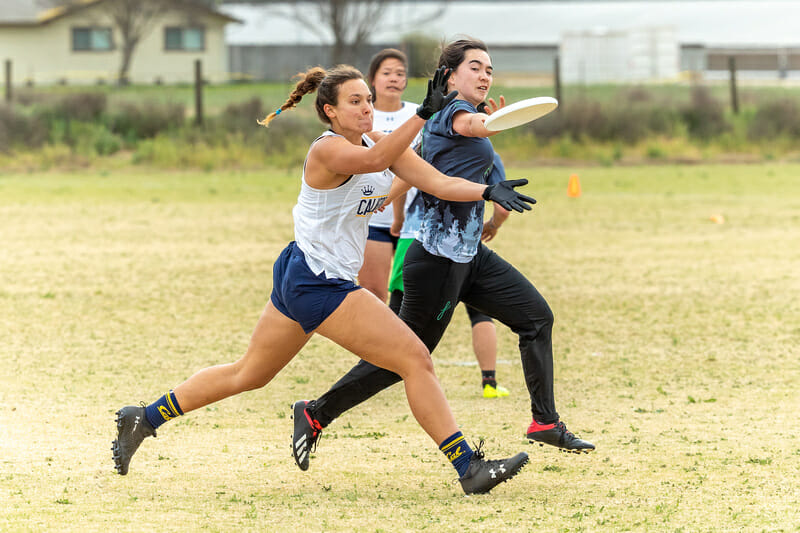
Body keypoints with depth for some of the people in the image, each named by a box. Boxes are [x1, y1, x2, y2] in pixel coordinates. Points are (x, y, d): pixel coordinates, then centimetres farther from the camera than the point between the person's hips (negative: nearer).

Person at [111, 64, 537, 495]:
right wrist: (423, 114, -51)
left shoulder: (377, 142, 6)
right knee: (415, 359, -11)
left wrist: (488, 191, -16)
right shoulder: (327, 150, -19)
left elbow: (439, 183, -1)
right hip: (318, 284, -10)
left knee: (248, 374, 21)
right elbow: (373, 161, -41)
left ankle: (144, 419, 29)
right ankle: (468, 468, -9)